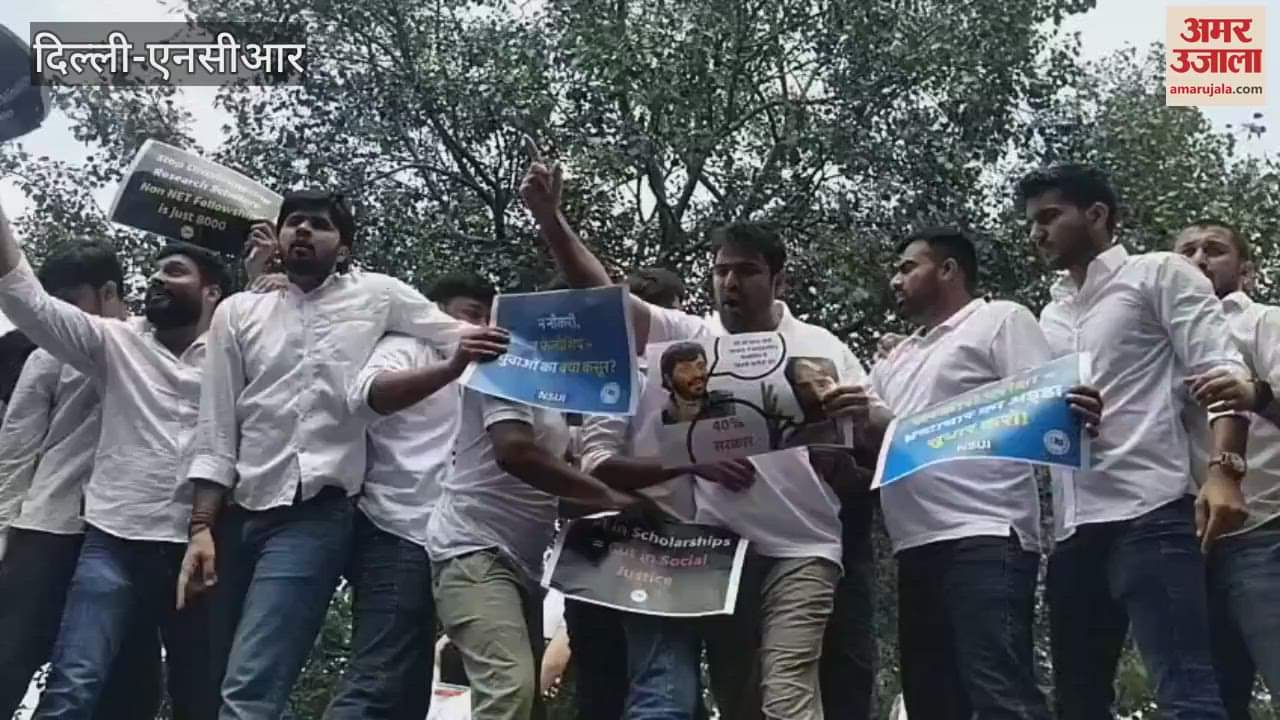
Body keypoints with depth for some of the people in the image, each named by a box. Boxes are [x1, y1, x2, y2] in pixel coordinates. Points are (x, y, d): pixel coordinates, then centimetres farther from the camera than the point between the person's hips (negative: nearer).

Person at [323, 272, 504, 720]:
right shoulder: (407, 348, 4)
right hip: (396, 535, -9)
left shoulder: (464, 381, 30)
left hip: (434, 540, 9)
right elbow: (367, 396, -20)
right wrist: (453, 367, -35)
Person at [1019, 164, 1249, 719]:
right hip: (1073, 528, 7)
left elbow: (1220, 372, -4)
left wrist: (1223, 470, -18)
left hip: (1149, 512, -7)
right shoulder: (1050, 316, 24)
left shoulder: (1159, 274, 7)